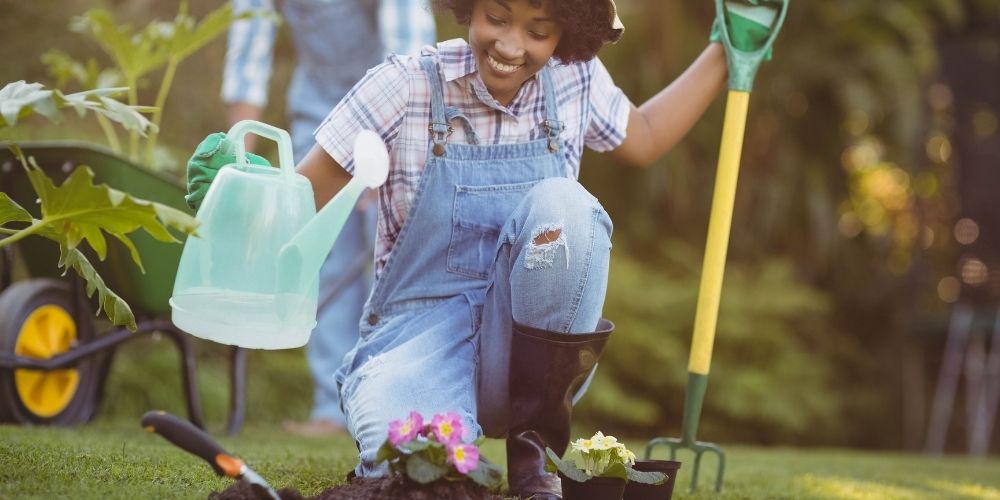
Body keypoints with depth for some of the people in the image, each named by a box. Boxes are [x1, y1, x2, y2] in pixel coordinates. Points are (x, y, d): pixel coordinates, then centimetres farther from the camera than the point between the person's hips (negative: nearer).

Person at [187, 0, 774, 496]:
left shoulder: (576, 82, 1)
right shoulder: (406, 86, -10)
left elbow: (642, 139, 23)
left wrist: (728, 52, 16)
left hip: (533, 354, 3)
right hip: (422, 335, -3)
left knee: (560, 204, -27)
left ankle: (537, 439, -10)